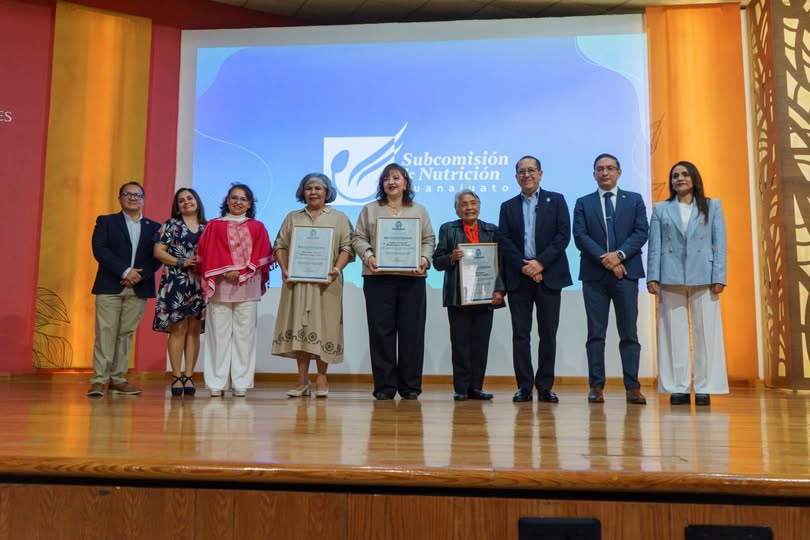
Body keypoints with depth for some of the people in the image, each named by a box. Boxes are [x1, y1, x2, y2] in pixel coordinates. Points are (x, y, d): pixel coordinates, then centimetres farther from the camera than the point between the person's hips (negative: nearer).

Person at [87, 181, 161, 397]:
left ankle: (118, 379, 10)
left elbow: (157, 257, 4)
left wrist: (140, 275, -13)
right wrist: (125, 271, -14)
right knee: (105, 333, -6)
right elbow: (99, 250, -4)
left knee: (126, 334, 4)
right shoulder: (105, 222, 10)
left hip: (139, 288, 2)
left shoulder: (154, 227, 14)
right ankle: (98, 380, -3)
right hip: (110, 286, -2)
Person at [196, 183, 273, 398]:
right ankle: (217, 384, 3)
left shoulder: (257, 227, 14)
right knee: (219, 334, -3)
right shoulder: (214, 225, 13)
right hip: (219, 287, 0)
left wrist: (241, 272, -8)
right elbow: (207, 254, 5)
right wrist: (225, 272, -9)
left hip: (247, 287, 0)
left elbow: (261, 256, 5)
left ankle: (241, 384, 3)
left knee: (244, 334, -2)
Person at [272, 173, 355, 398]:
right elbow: (280, 245, 11)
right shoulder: (292, 218, 17)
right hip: (297, 281, 2)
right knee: (299, 327, 0)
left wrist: (337, 269, -14)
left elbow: (347, 247, 2)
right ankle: (302, 380, 6)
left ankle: (321, 380, 6)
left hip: (326, 282, -2)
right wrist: (284, 269, -5)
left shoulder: (339, 218, 11)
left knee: (323, 328, -3)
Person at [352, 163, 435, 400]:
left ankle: (410, 385, 10)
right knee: (381, 330, -1)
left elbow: (429, 240, 11)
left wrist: (424, 259, -8)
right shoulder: (370, 210, 13)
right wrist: (368, 256, -11)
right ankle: (384, 385, 6)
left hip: (412, 278, 1)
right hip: (378, 277, 0)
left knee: (412, 331, 1)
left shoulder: (419, 211, 16)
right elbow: (358, 238, 7)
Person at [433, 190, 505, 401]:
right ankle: (461, 388, 6)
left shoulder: (492, 230, 13)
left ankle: (476, 387, 11)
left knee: (481, 343, 3)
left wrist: (499, 290, -2)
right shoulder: (448, 229, 9)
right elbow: (437, 261, 5)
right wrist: (452, 257, -16)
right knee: (460, 343, 0)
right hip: (458, 296, -1)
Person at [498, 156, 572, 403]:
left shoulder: (556, 201, 9)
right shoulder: (508, 206, 14)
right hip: (518, 277, 1)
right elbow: (503, 241, 3)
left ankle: (545, 387, 10)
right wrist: (524, 266, -10)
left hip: (548, 275, -1)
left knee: (548, 333, 2)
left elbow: (563, 235, -2)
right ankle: (524, 386, 6)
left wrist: (540, 262, -12)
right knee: (520, 333, 1)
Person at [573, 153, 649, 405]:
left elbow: (641, 233, 1)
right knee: (596, 334, 2)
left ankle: (632, 387, 6)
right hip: (594, 275, 0)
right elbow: (580, 236, -1)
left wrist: (619, 255, -14)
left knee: (629, 333, 2)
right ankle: (597, 386, 6)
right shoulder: (583, 203, 11)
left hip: (626, 272, 0)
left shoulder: (635, 200, 12)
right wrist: (604, 259, -13)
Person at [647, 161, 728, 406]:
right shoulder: (660, 209, 12)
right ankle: (677, 388, 7)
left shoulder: (712, 206, 12)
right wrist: (652, 276, -5)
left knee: (705, 332, 0)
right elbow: (654, 246, 5)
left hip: (703, 277, 0)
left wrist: (719, 277, -4)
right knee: (674, 333, 1)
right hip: (670, 278, 0)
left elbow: (720, 244, 5)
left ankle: (704, 388, 6)